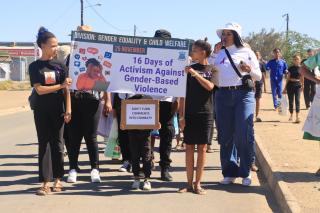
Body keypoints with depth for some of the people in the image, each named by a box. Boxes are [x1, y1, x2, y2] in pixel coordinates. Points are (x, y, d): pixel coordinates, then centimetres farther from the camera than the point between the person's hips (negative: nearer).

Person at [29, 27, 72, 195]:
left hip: (58, 110, 1)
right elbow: (39, 89, -9)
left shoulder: (60, 66, 4)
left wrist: (68, 110, -4)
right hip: (42, 111, -1)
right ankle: (45, 183, 0)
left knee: (57, 144, 4)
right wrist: (60, 85, -12)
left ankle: (58, 180, 13)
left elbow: (66, 90, 2)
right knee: (44, 144, 0)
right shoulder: (35, 66, 1)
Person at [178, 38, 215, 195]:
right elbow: (183, 93, 5)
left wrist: (195, 74, -20)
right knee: (189, 148, 3)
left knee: (202, 148, 1)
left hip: (205, 113, -1)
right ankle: (189, 183, 11)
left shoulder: (212, 70, 4)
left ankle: (198, 184, 9)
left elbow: (209, 86, -15)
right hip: (189, 113, 1)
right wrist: (181, 115, -1)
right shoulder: (189, 69, 7)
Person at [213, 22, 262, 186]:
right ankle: (229, 172, 12)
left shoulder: (246, 52, 9)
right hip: (222, 95, 3)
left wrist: (250, 70, -13)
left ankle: (245, 173, 3)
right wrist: (215, 53, 5)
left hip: (243, 94, -3)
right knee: (225, 135, 2)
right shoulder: (218, 54, 15)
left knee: (244, 134, -9)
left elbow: (259, 76, 8)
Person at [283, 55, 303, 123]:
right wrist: (285, 88, 9)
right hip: (290, 85, 2)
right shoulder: (291, 68, 5)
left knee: (297, 100, -9)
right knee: (291, 101, 7)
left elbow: (302, 78, 6)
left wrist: (302, 86, -6)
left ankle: (297, 117, -13)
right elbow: (288, 78, 9)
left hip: (297, 85, -2)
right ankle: (291, 115, 19)